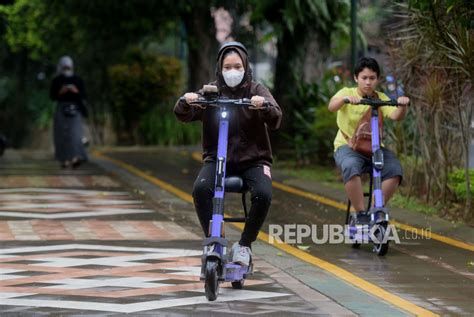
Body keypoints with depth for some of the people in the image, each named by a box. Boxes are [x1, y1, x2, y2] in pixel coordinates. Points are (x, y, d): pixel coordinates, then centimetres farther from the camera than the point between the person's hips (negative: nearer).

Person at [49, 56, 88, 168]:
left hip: (74, 109, 0)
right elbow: (52, 96, 4)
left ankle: (75, 158, -26)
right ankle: (65, 159, 2)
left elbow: (83, 96, 7)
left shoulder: (78, 80, 8)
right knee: (62, 134, -3)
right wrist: (60, 92, -13)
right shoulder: (57, 81, 5)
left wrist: (76, 91, -12)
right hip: (61, 108, 0)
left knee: (75, 133, -14)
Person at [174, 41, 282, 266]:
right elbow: (183, 116, -8)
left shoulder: (256, 90, 2)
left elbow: (275, 120, -13)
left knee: (263, 194, -29)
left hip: (253, 160, 0)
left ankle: (244, 245, -9)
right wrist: (185, 102, -31)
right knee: (201, 188, -30)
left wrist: (264, 106, -36)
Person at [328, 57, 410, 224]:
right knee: (351, 167, -37)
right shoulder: (347, 93, -1)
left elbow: (395, 116, -13)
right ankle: (361, 214, -25)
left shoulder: (381, 98, 6)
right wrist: (345, 99, -44)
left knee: (394, 170, -24)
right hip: (347, 146, -3)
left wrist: (402, 106, -36)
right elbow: (331, 106, -22)